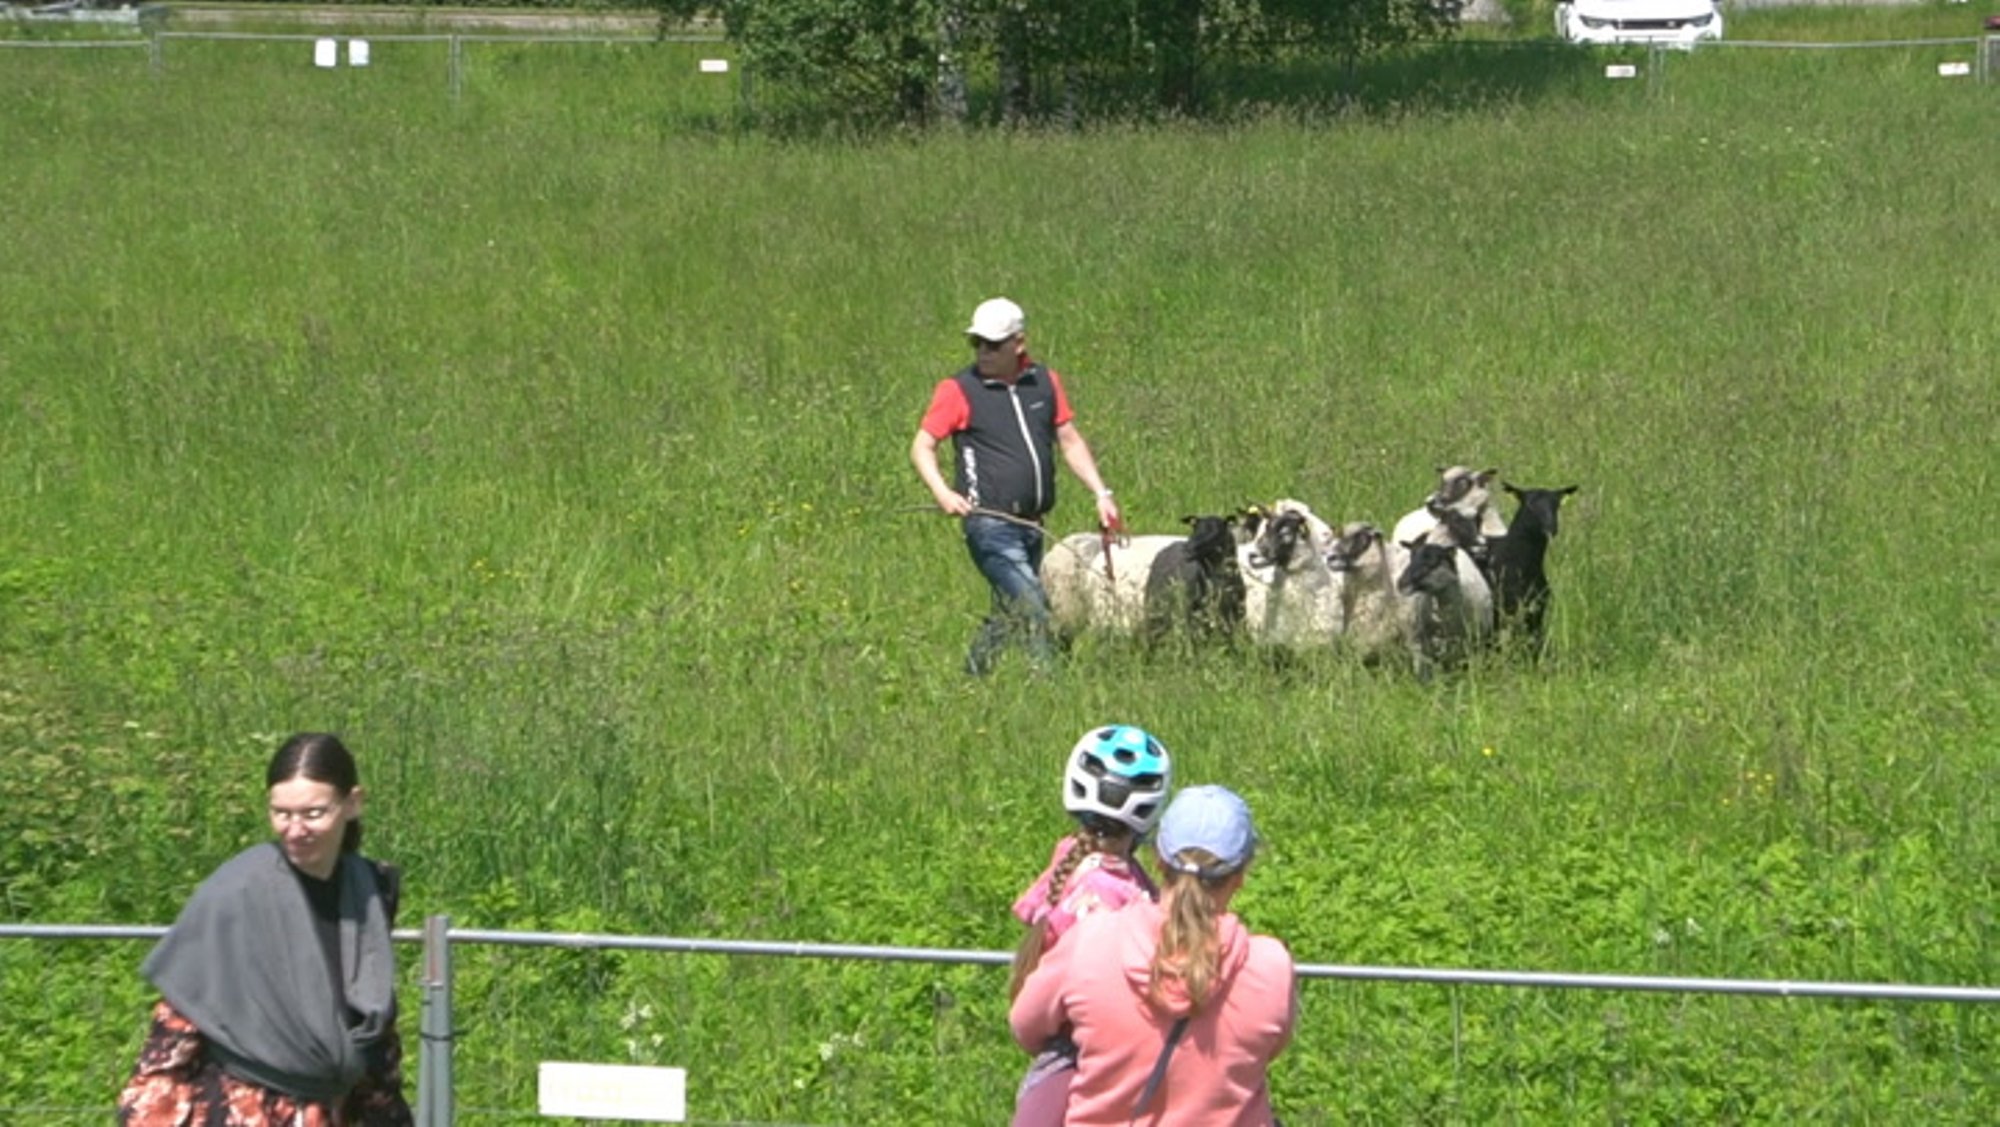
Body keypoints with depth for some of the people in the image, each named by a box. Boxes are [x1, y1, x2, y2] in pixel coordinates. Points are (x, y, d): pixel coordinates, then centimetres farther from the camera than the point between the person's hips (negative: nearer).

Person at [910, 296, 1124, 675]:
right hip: (989, 524, -6)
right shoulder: (959, 390, -4)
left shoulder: (1044, 382, 10)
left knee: (1011, 613, 13)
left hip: (1031, 526, 6)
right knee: (1032, 607, -17)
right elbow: (922, 446, -4)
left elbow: (1070, 441, 17)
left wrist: (1101, 493, 9)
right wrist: (942, 492, -21)